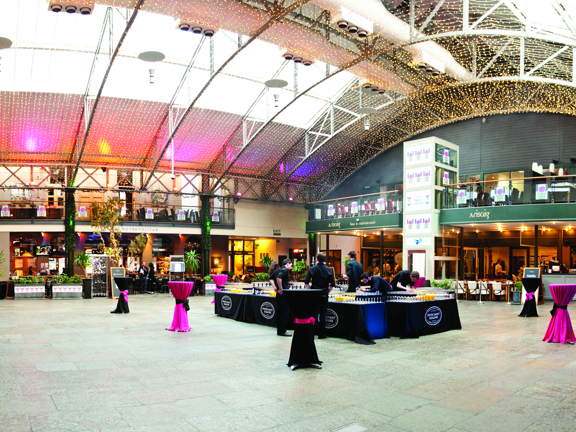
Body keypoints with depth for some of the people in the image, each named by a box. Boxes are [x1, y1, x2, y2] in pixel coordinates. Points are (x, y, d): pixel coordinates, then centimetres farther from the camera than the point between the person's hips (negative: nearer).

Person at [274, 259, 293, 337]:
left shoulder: (278, 270, 15)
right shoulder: (285, 270, -13)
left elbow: (271, 279, 23)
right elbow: (278, 278, -29)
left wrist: (276, 288, 16)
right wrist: (281, 289, -22)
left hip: (279, 294, 9)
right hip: (283, 294, -9)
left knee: (280, 313, 14)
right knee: (284, 313, -4)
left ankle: (279, 330, 21)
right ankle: (282, 331, 0)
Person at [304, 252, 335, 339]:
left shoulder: (312, 269, -4)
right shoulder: (329, 270, -2)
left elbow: (306, 282, -6)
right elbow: (332, 284, -3)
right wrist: (327, 292, 9)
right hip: (324, 294, 0)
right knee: (323, 314, 7)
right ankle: (321, 334, 10)